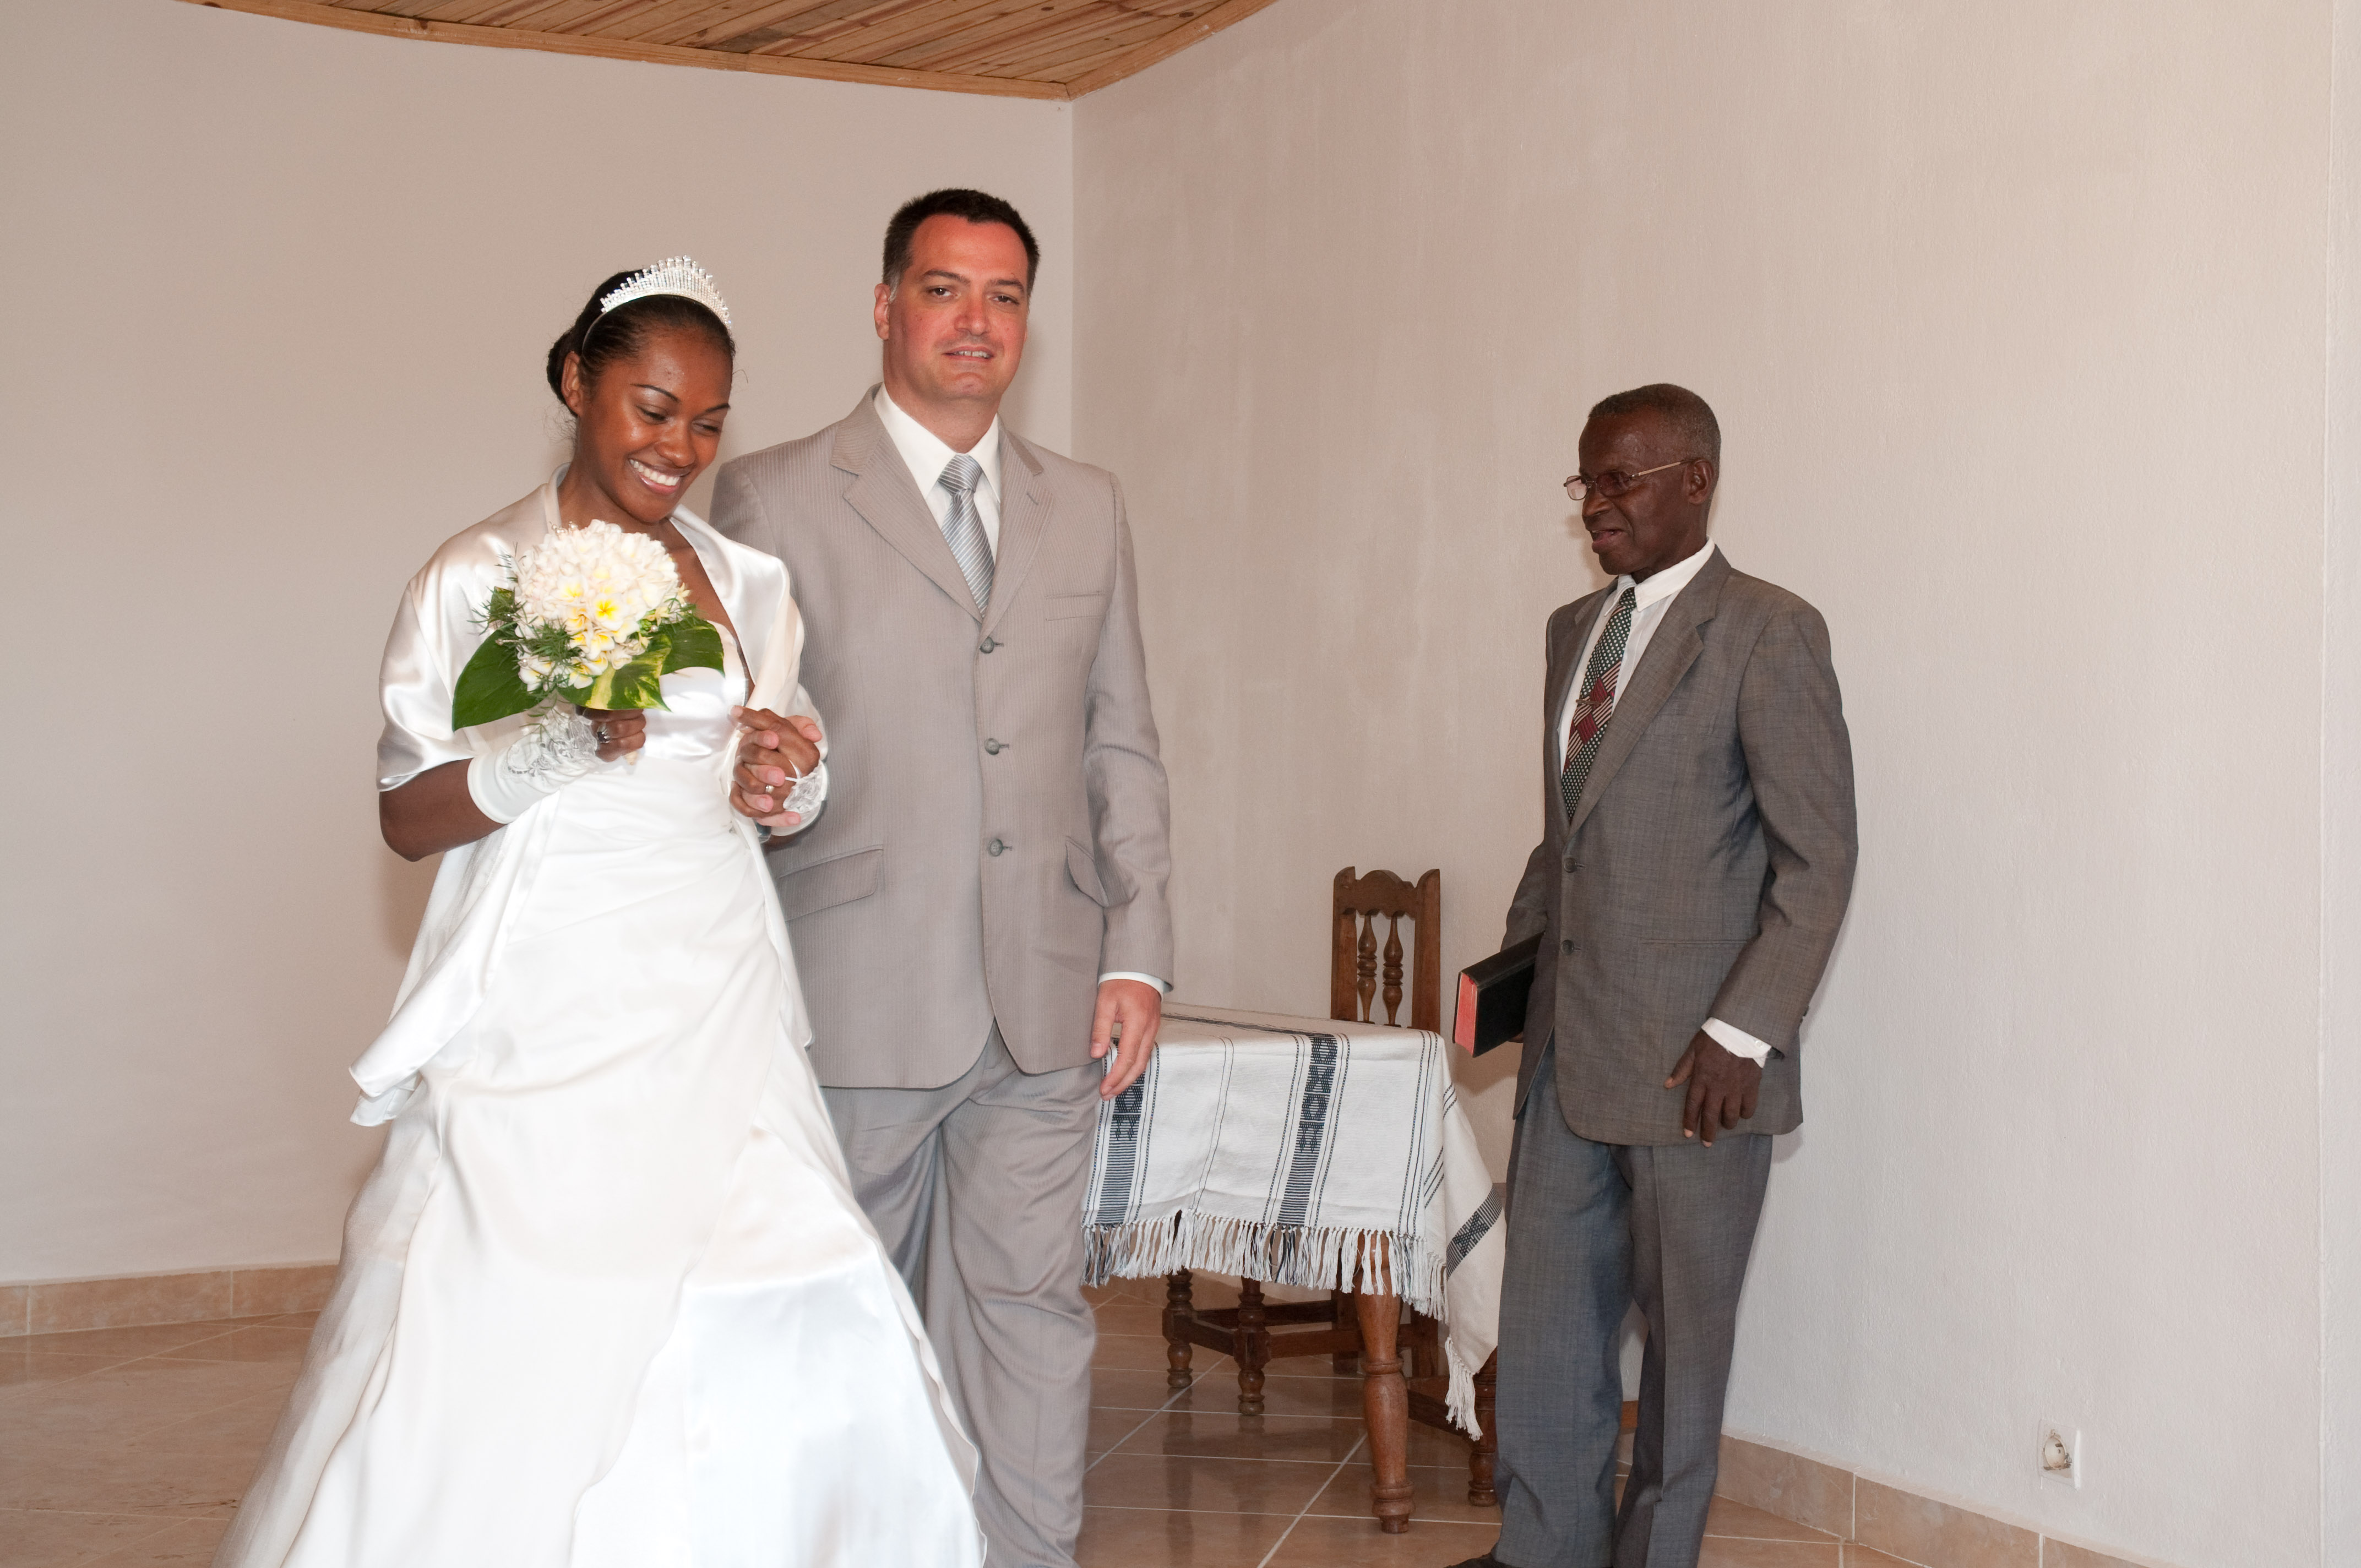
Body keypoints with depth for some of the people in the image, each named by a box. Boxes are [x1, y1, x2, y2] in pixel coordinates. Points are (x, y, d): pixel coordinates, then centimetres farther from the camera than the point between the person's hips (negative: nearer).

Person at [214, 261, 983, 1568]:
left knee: (775, 1370, -4)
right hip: (551, 1029, -4)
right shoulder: (479, 578, -1)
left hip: (717, 1019, 4)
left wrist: (787, 780, -1)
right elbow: (408, 820, -2)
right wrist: (546, 757, -18)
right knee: (517, 1354, -6)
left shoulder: (751, 586, 13)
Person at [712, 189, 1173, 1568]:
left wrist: (1138, 953, 5)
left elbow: (1121, 744, 12)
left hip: (1044, 998, 3)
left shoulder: (1089, 507, 13)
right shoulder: (774, 498, 2)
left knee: (1030, 1308, 5)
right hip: (855, 993, -2)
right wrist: (740, 768, -19)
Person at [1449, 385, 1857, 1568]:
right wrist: (1517, 954, 13)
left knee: (1683, 1327, 7)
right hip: (1567, 1043, 7)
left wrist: (1744, 1033, -16)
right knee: (1546, 1313, 11)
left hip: (1692, 1059, -7)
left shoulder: (1767, 635, -9)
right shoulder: (1575, 628, 14)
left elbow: (1819, 858, -12)